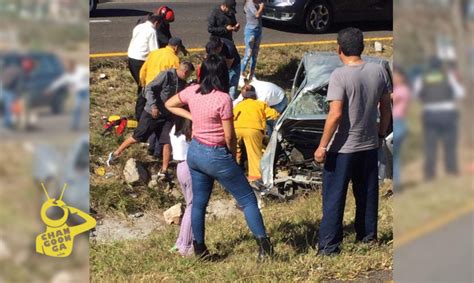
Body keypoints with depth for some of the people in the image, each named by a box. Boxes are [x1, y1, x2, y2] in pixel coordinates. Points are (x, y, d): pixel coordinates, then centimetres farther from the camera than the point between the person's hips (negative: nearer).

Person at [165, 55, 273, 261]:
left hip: (195, 152, 6)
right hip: (216, 156, -6)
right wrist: (233, 157, 3)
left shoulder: (192, 92, -3)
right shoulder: (223, 99, -21)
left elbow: (169, 104, 16)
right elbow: (229, 136, -15)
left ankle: (199, 248, 25)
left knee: (199, 202, 17)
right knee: (248, 200, 4)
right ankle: (263, 243, -2)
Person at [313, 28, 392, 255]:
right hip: (369, 145, 5)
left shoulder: (339, 76, -19)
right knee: (367, 193, 19)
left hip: (343, 148, -5)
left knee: (334, 198, 3)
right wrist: (381, 134, 19)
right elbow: (386, 107, 6)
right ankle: (368, 235, 29)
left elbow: (335, 114, -23)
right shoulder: (378, 71, -2)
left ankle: (329, 245, 4)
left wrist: (322, 146, -17)